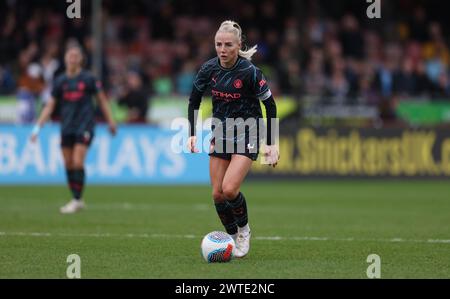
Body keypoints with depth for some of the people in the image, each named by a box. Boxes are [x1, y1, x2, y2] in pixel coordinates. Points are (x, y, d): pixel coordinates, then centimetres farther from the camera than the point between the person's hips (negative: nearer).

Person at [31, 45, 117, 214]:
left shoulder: (88, 78, -1)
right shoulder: (60, 81, 7)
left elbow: (102, 100, 9)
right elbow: (50, 106, 9)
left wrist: (110, 121, 8)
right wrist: (37, 127, 2)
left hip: (84, 126, -4)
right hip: (66, 127, 4)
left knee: (77, 163, -15)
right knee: (68, 165, 4)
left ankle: (76, 200, -10)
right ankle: (77, 201, 14)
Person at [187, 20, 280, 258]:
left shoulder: (249, 72, -20)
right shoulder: (209, 69, -6)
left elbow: (270, 105, -11)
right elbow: (194, 100, 9)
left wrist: (271, 144, -10)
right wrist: (192, 133, 1)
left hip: (247, 133, -5)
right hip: (220, 132, 5)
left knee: (230, 189, -19)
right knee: (217, 194, 1)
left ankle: (244, 230, 8)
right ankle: (233, 237, 21)